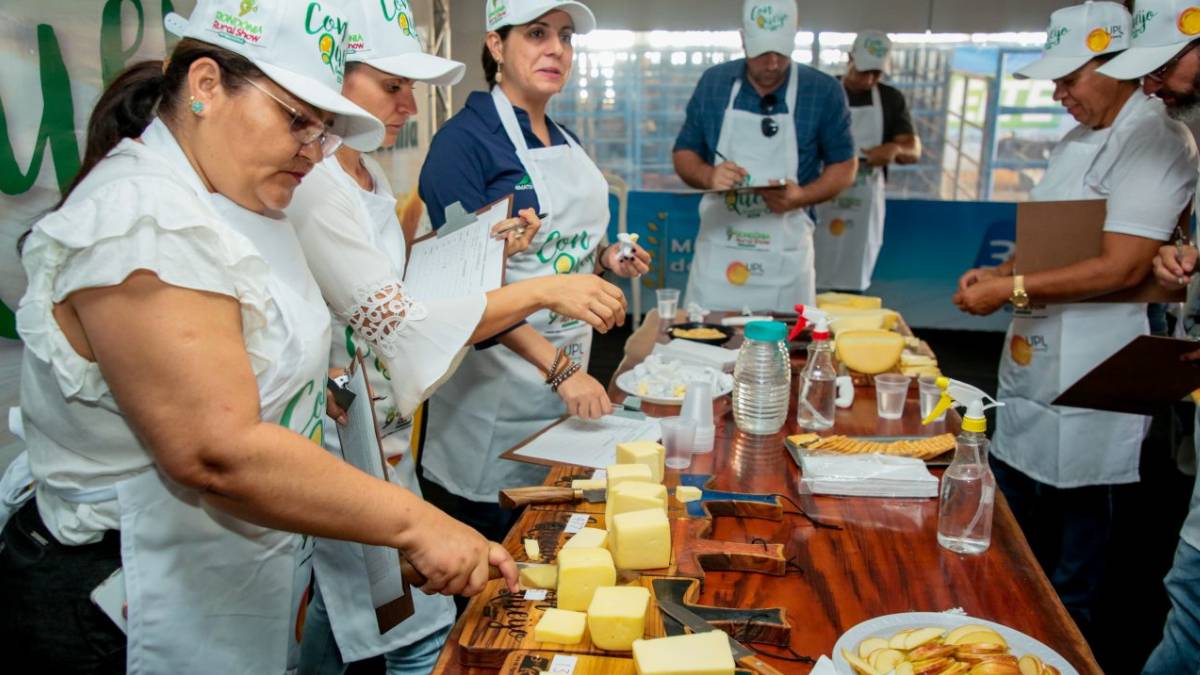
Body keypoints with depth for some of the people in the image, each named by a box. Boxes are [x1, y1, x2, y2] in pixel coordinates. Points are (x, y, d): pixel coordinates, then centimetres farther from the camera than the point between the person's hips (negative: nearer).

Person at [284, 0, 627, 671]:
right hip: (345, 438, -9)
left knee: (340, 602, 22)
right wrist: (541, 291, -27)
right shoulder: (314, 190, -21)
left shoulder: (369, 174, 9)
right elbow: (393, 321, -26)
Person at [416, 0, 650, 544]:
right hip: (497, 368, -7)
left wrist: (606, 258, 2)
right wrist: (558, 367, -26)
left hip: (569, 364, 7)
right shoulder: (465, 138, -13)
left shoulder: (565, 143, 11)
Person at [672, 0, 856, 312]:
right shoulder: (713, 83, 3)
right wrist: (709, 176, -14)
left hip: (785, 257, -1)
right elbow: (683, 153, 10)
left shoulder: (824, 92, -2)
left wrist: (801, 196, -15)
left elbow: (844, 165, 5)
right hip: (718, 252, 2)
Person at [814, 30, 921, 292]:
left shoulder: (891, 99, 7)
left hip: (864, 204, 2)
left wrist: (895, 150, -18)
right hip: (821, 200, -2)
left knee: (852, 284, 6)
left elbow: (914, 150, 5)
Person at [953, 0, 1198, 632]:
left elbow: (1123, 266, -24)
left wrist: (1013, 291, -21)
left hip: (1089, 372, -9)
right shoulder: (1077, 140, 12)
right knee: (1016, 497, 19)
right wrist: (1002, 271, 1)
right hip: (1032, 354, 9)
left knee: (1076, 503, 6)